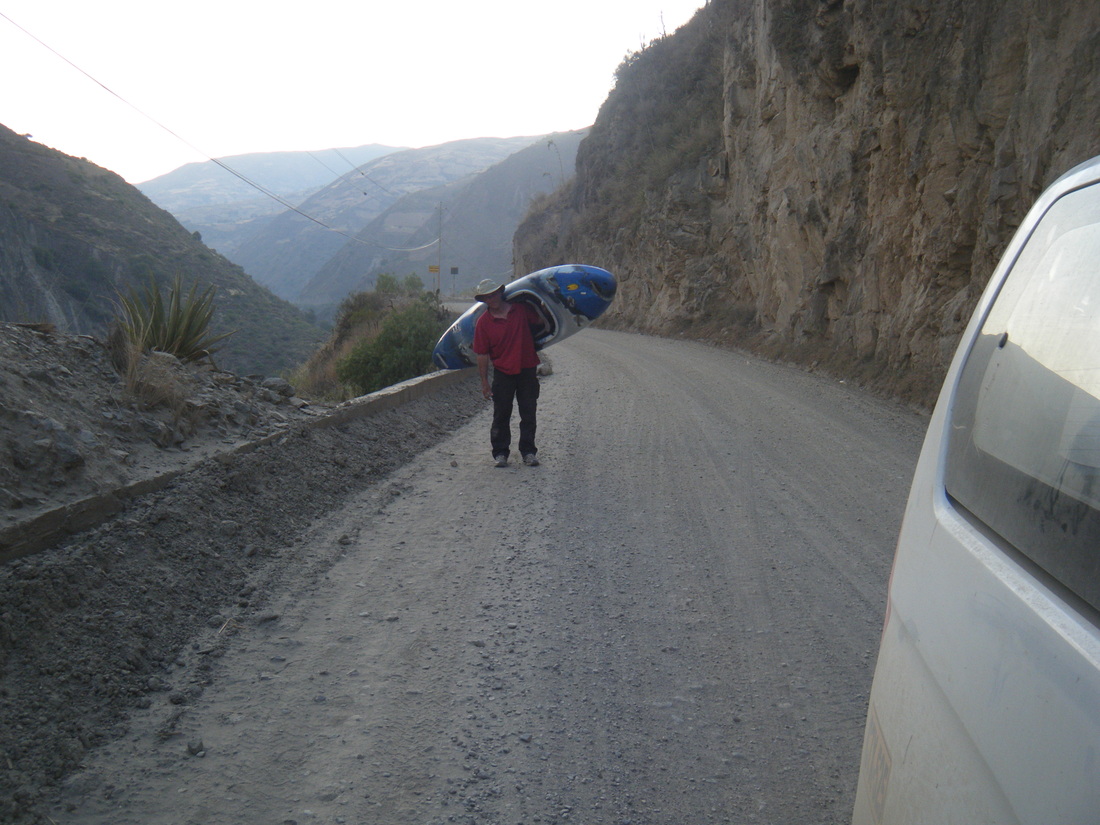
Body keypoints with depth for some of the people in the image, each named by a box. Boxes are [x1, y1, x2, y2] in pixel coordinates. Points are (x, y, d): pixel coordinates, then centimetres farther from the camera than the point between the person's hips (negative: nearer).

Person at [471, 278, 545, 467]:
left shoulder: (521, 309, -1)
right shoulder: (483, 322, -5)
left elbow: (540, 322, 16)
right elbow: (482, 354, -4)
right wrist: (484, 382, -6)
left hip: (527, 369, 1)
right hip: (503, 372, -1)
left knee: (528, 413, 6)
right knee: (501, 414, 4)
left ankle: (528, 451, 16)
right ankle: (500, 452, 14)